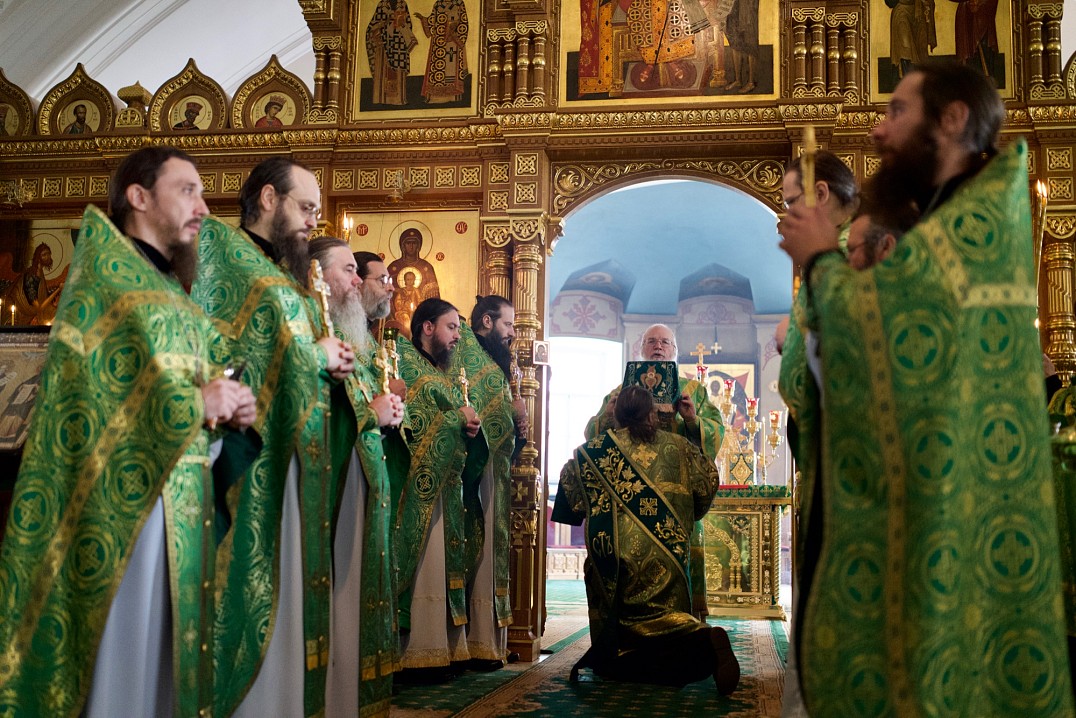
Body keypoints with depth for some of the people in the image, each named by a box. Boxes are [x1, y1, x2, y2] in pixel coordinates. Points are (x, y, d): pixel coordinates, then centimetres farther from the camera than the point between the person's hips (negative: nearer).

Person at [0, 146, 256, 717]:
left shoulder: (177, 298, 21)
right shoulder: (106, 275, -3)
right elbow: (86, 397, -16)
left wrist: (230, 410, 0)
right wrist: (196, 402, -13)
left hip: (183, 502, 8)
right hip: (127, 499, -8)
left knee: (168, 656, 10)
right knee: (119, 659, -3)